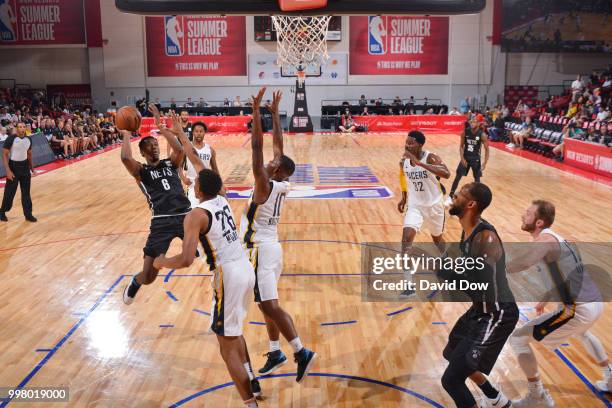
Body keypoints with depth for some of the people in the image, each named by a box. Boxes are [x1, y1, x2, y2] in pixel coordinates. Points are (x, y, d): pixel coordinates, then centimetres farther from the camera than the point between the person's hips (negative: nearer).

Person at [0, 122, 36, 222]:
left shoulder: (28, 139, 2)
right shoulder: (11, 139, -15)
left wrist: (31, 166, 17)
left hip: (24, 166, 5)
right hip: (13, 166, -5)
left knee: (26, 192, 8)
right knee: (9, 192, 3)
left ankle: (28, 214, 15)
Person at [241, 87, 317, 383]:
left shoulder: (265, 185, -17)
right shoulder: (282, 185, 3)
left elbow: (257, 148, -23)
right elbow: (277, 144, 10)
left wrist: (257, 111, -21)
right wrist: (275, 112, 13)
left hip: (260, 249, -9)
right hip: (270, 246, 9)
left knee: (270, 305, -7)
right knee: (267, 303, 17)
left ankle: (301, 352, -5)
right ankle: (275, 353, 25)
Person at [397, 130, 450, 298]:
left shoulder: (430, 158, -23)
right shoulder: (403, 161, -8)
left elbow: (446, 174, -42)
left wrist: (419, 163, -45)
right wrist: (404, 197, 11)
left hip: (434, 205, -2)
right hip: (415, 206, 2)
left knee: (437, 238, 19)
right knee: (406, 237, -19)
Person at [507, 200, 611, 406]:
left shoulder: (545, 239, -14)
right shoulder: (556, 238, 15)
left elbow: (523, 261, -37)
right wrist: (545, 300, 36)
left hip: (578, 310, -10)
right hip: (595, 303, 10)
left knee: (518, 339, -2)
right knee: (581, 332, 45)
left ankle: (537, 397, 9)